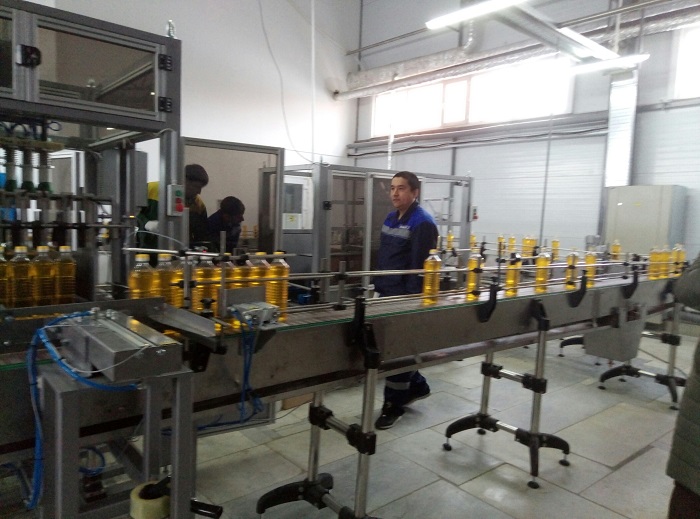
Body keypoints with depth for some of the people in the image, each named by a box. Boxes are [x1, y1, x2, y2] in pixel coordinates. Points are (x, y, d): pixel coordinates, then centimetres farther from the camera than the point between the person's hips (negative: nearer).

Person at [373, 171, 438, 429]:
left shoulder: (422, 223, -15)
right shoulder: (391, 219, 12)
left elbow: (420, 267, -20)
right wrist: (378, 286, 18)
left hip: (405, 298, -9)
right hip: (387, 294, 9)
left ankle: (393, 405, 15)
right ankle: (417, 386, 36)